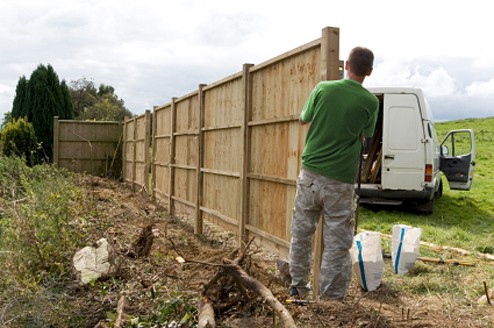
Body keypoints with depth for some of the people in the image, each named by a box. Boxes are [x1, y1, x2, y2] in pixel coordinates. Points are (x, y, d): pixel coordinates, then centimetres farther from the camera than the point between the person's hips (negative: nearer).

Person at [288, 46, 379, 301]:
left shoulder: (323, 88, -3)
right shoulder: (370, 102, -6)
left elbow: (303, 119, 13)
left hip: (310, 174, 3)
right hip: (340, 182, -2)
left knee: (301, 234, 16)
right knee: (337, 244, 6)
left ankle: (298, 288, 29)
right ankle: (330, 298, 11)